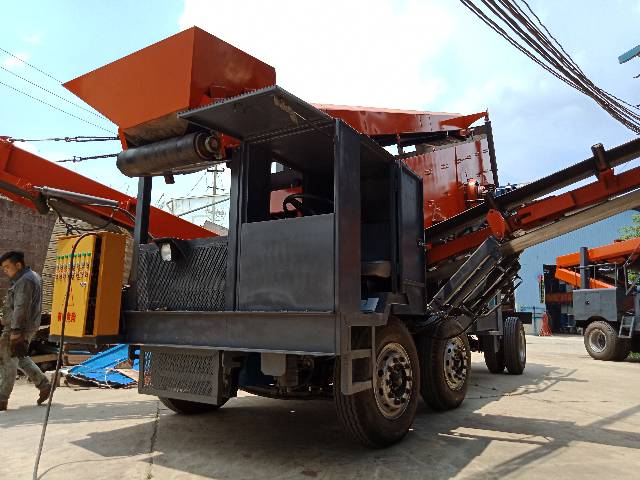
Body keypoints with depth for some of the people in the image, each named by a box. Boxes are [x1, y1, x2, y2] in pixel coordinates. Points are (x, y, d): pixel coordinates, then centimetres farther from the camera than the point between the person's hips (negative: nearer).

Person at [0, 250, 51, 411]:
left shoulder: (25, 281, -17)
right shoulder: (32, 276, 15)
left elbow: (21, 307, -23)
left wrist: (15, 331, -25)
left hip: (18, 328, -10)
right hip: (28, 327, 10)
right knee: (20, 358, 19)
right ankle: (44, 385, 20)